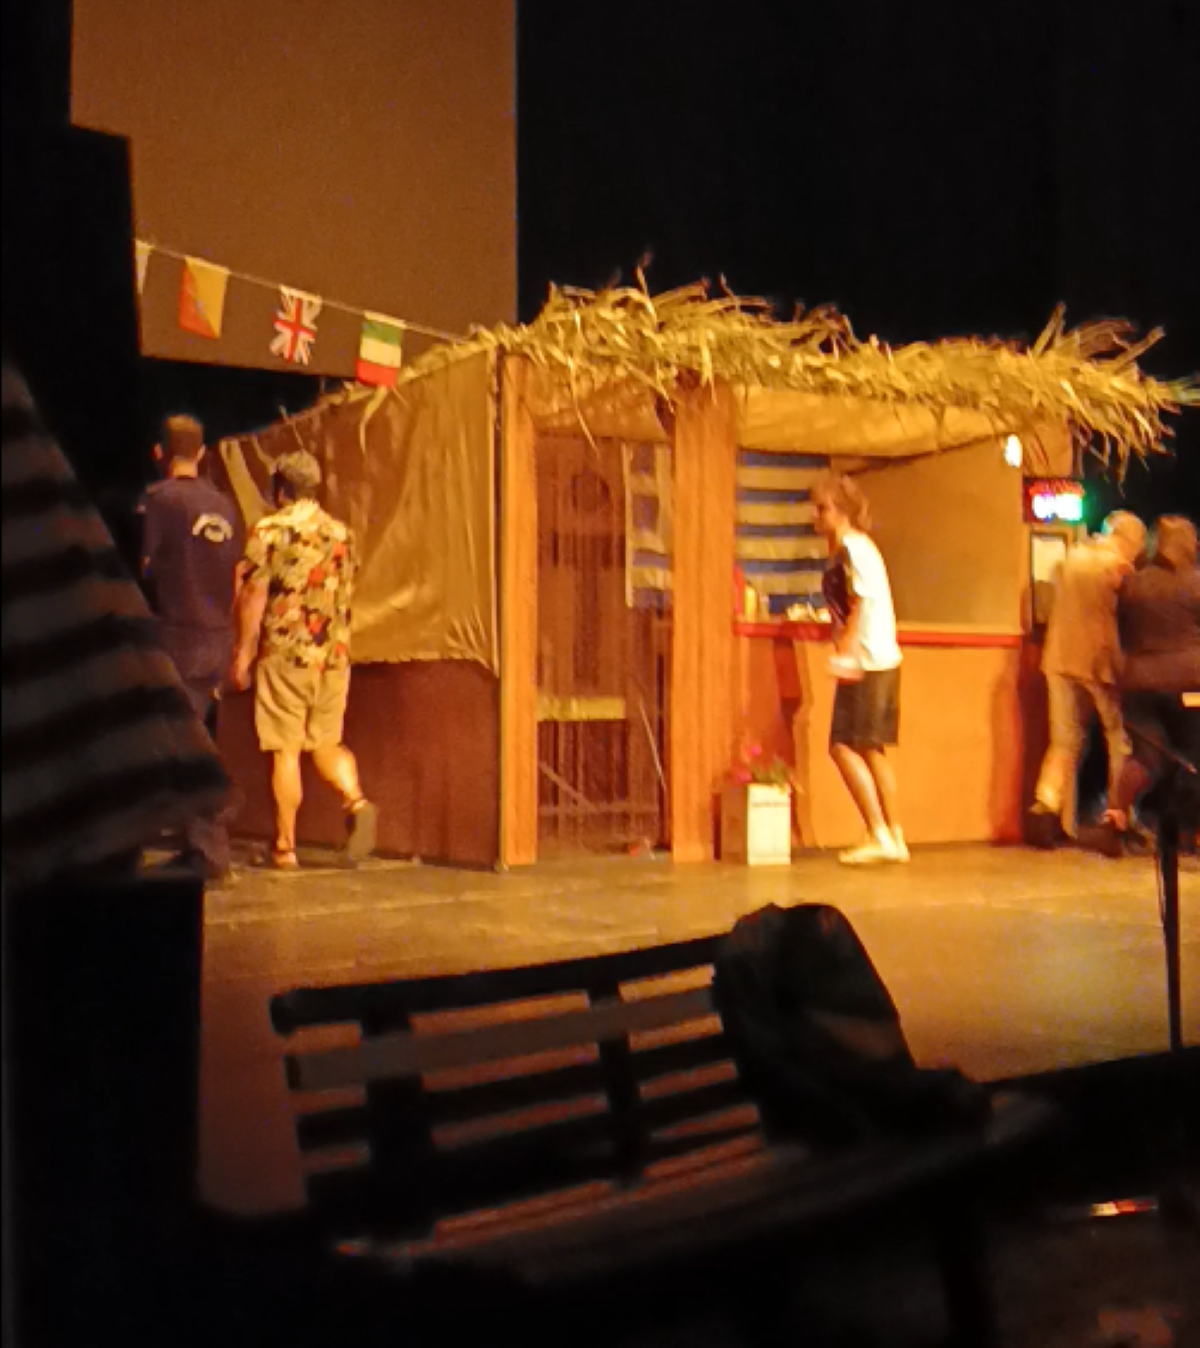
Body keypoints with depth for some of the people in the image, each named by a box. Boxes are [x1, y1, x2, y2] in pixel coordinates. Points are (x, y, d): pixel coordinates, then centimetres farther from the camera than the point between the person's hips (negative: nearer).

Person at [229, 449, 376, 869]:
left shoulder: (269, 531, -6)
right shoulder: (340, 532, 8)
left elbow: (253, 596, -9)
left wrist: (242, 654, -3)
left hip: (285, 655, -4)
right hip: (333, 654, 4)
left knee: (285, 751, 2)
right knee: (327, 743, 17)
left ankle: (285, 846, 6)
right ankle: (356, 802, -8)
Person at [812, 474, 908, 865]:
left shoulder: (852, 547, -11)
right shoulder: (847, 549, 18)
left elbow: (861, 603, -19)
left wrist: (846, 653, -23)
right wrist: (845, 651, 11)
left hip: (867, 660, -10)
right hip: (880, 660, 10)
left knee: (844, 746, -8)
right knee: (870, 750, 12)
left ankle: (879, 836, -7)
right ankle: (895, 837, 16)